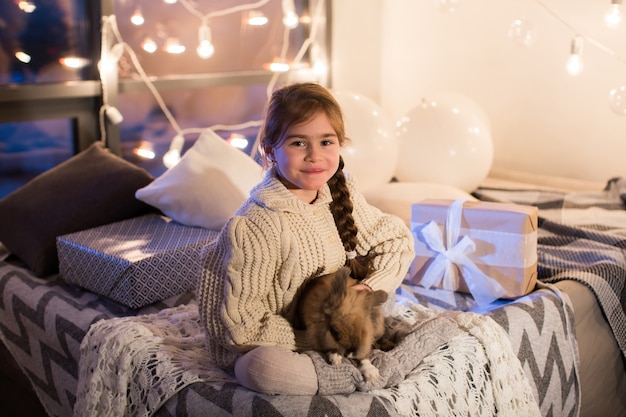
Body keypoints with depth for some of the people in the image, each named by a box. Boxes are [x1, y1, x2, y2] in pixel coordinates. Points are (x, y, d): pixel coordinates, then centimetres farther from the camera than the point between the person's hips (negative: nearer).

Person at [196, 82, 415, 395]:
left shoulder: (341, 193, -7)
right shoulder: (255, 227, -28)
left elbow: (397, 240, 4)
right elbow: (240, 326, -25)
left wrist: (371, 288, -13)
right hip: (266, 346, -5)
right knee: (266, 369, -37)